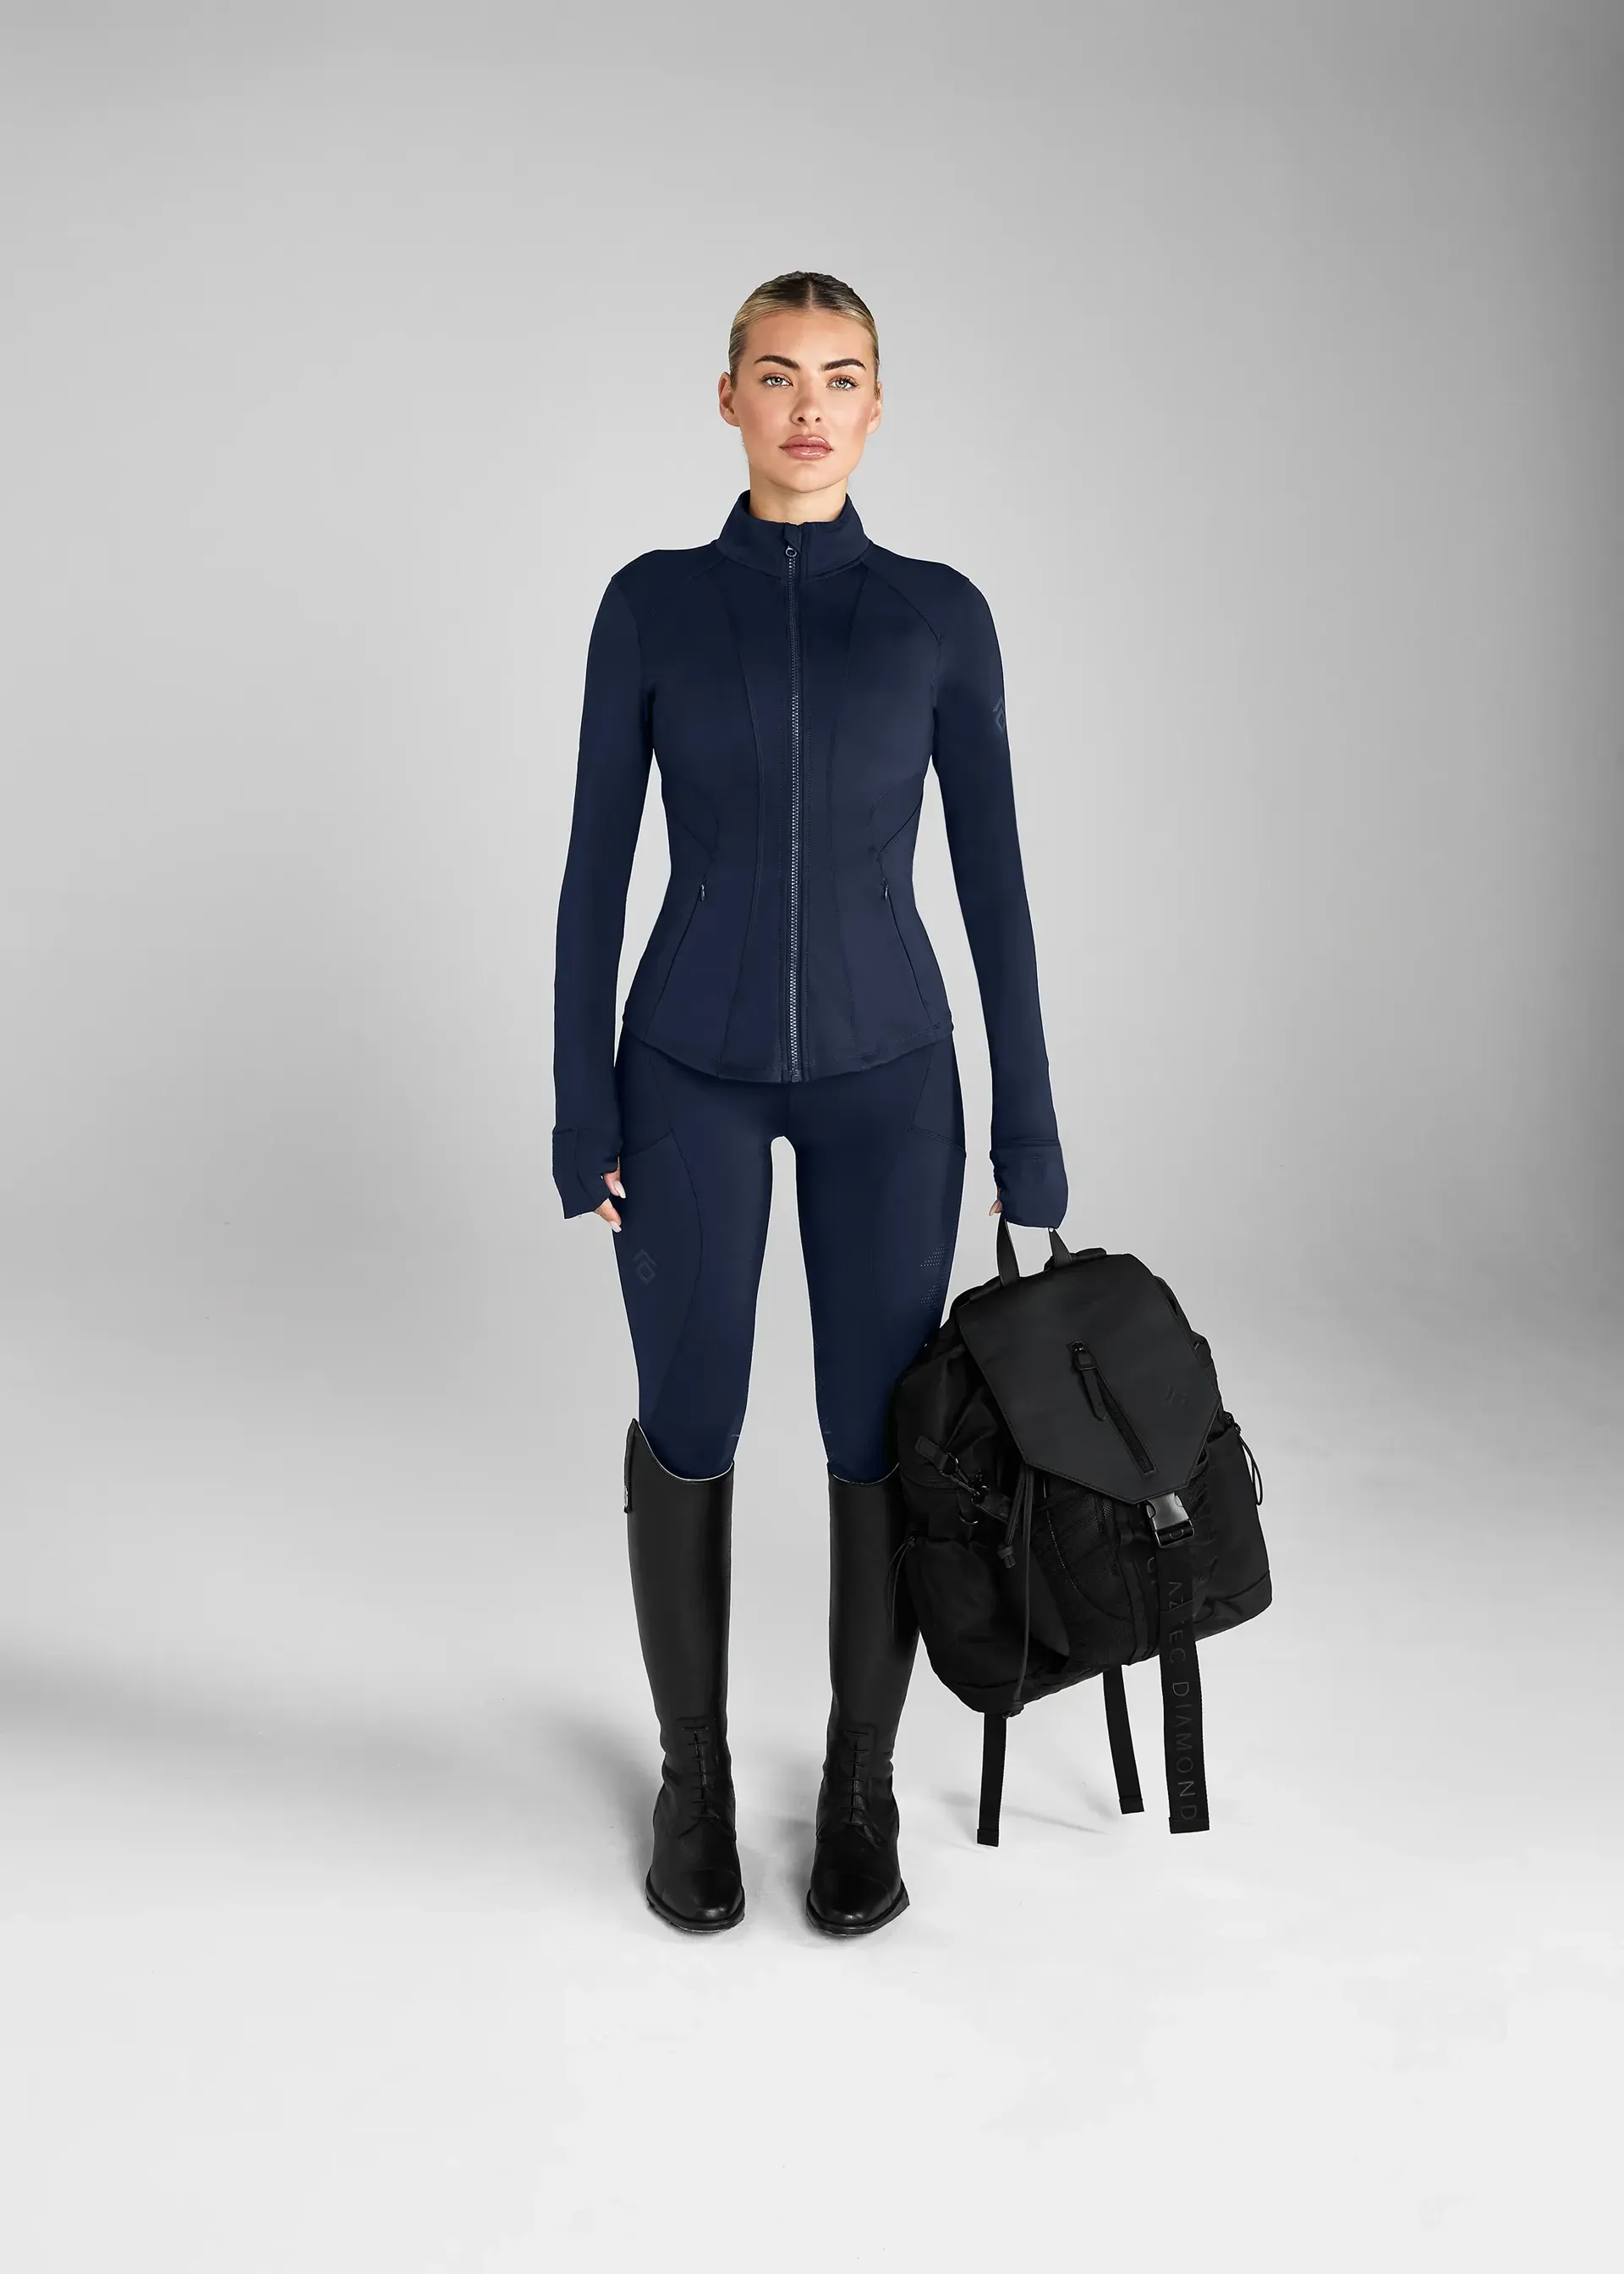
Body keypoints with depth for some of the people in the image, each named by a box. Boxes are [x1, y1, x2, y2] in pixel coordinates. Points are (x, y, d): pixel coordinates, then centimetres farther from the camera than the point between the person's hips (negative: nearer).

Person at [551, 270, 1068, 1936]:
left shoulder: (940, 613, 1)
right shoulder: (651, 603, 0)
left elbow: (990, 875, 1)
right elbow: (596, 866, 1)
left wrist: (1030, 1133, -1)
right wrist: (579, 1109, -4)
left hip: (883, 1070, 0)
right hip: (690, 1071, 0)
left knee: (878, 1433, 4)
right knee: (687, 1425, 5)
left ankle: (860, 1779, 25)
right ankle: (694, 1772, 26)